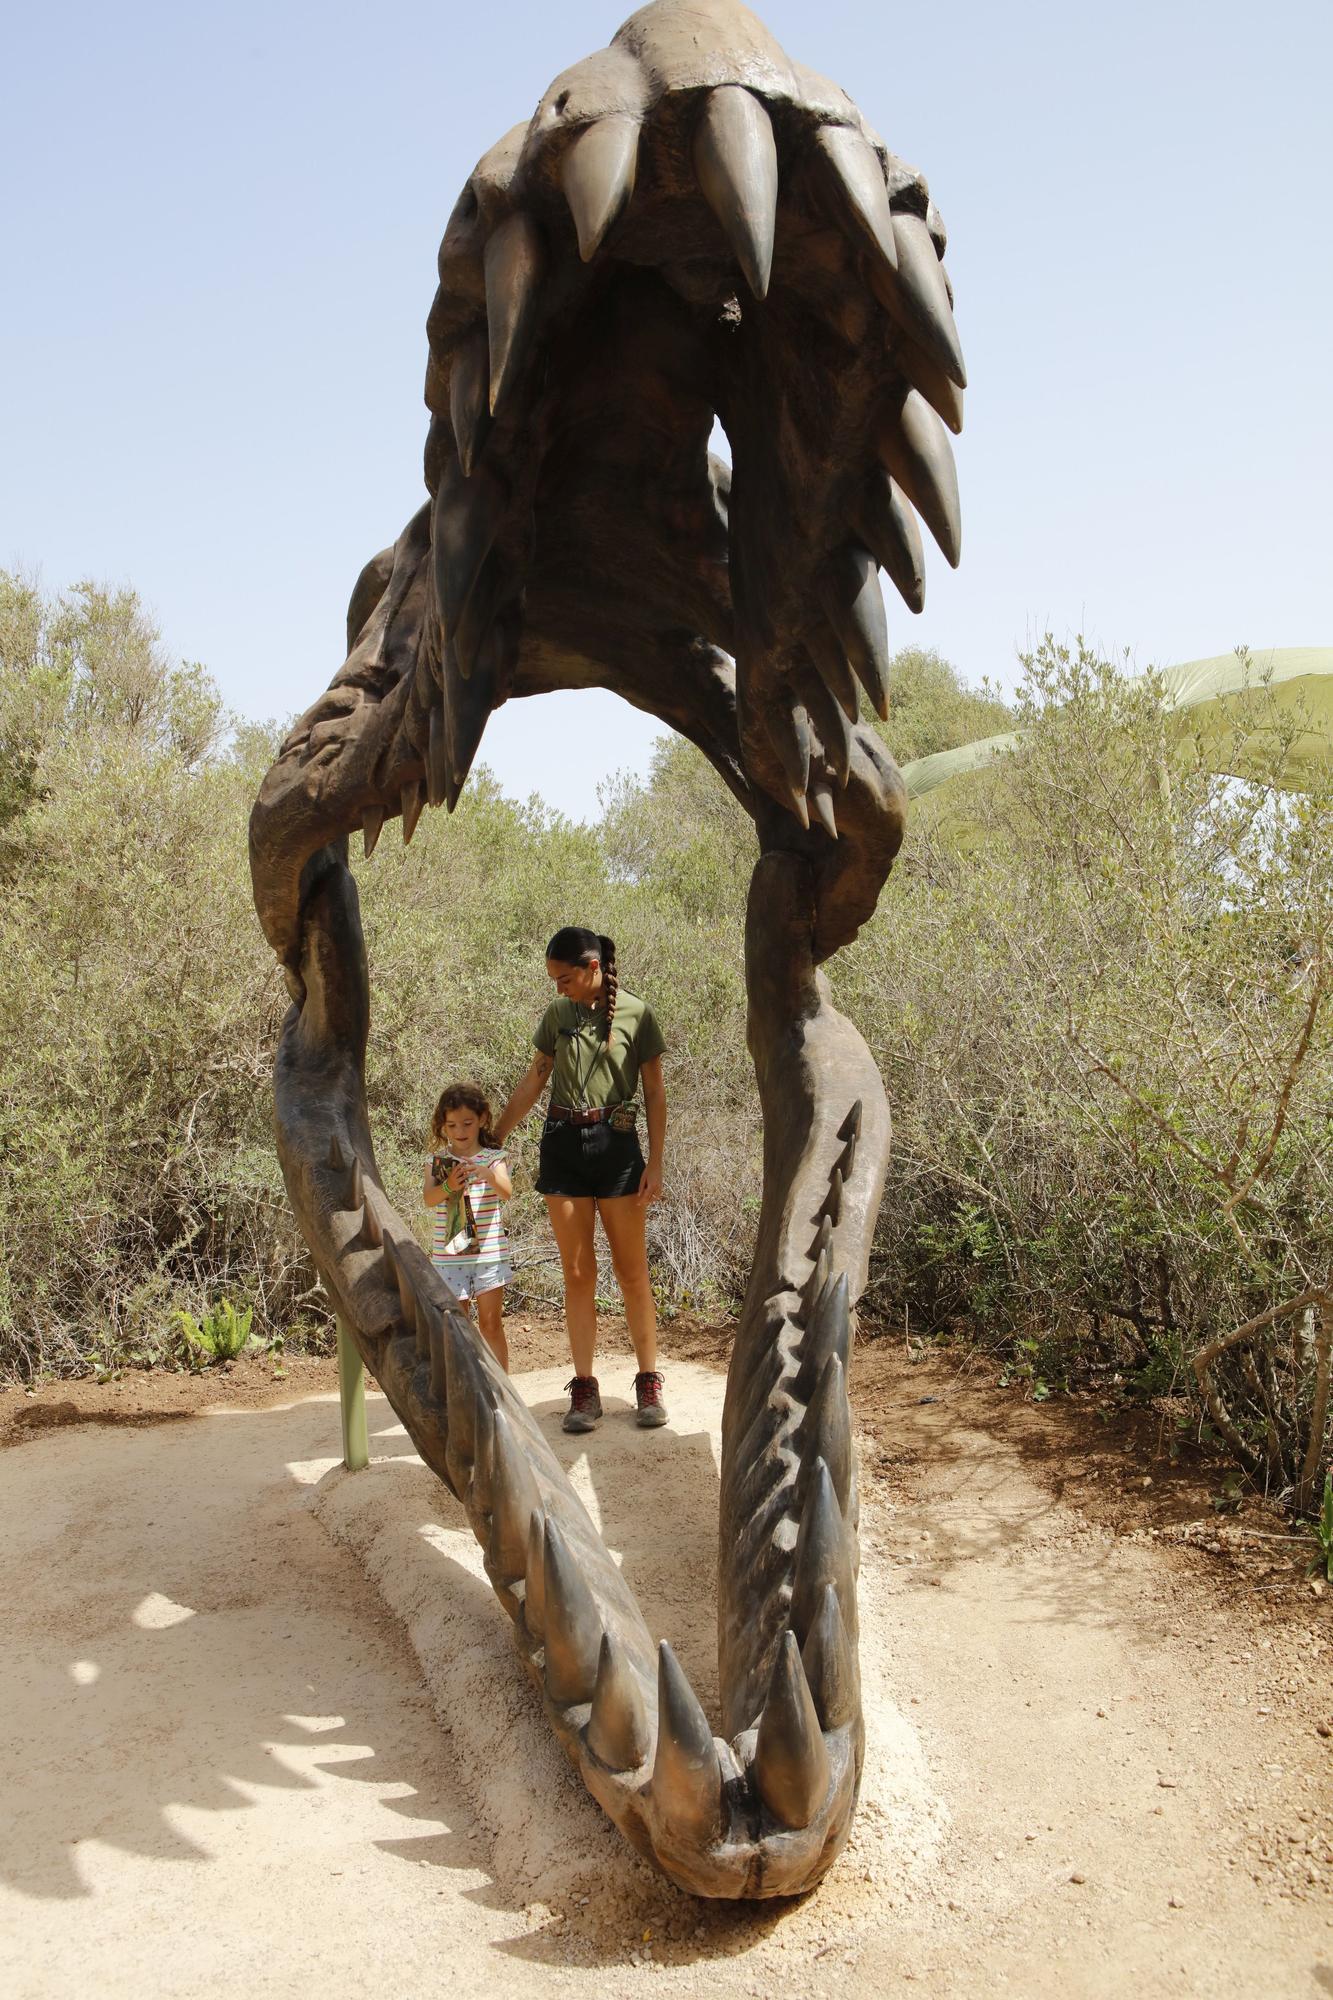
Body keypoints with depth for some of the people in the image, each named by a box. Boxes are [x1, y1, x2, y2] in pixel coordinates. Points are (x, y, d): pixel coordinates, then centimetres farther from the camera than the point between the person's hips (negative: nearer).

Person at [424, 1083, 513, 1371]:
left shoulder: (493, 1158, -1)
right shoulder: (437, 1161, 4)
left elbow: (507, 1192, -17)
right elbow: (429, 1199, -10)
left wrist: (489, 1174, -38)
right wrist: (448, 1186, -30)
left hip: (489, 1252, -2)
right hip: (448, 1254, 2)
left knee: (491, 1323, 2)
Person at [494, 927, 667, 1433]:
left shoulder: (636, 1014, -2)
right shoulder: (556, 1014, 6)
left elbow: (655, 1092, 0)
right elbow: (534, 1081, 12)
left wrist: (655, 1162, -5)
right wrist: (493, 1138, 10)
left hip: (615, 1144, -3)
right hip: (563, 1144, 3)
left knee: (631, 1272, 2)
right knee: (577, 1272, 4)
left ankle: (648, 1383, 13)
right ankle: (584, 1388, 10)